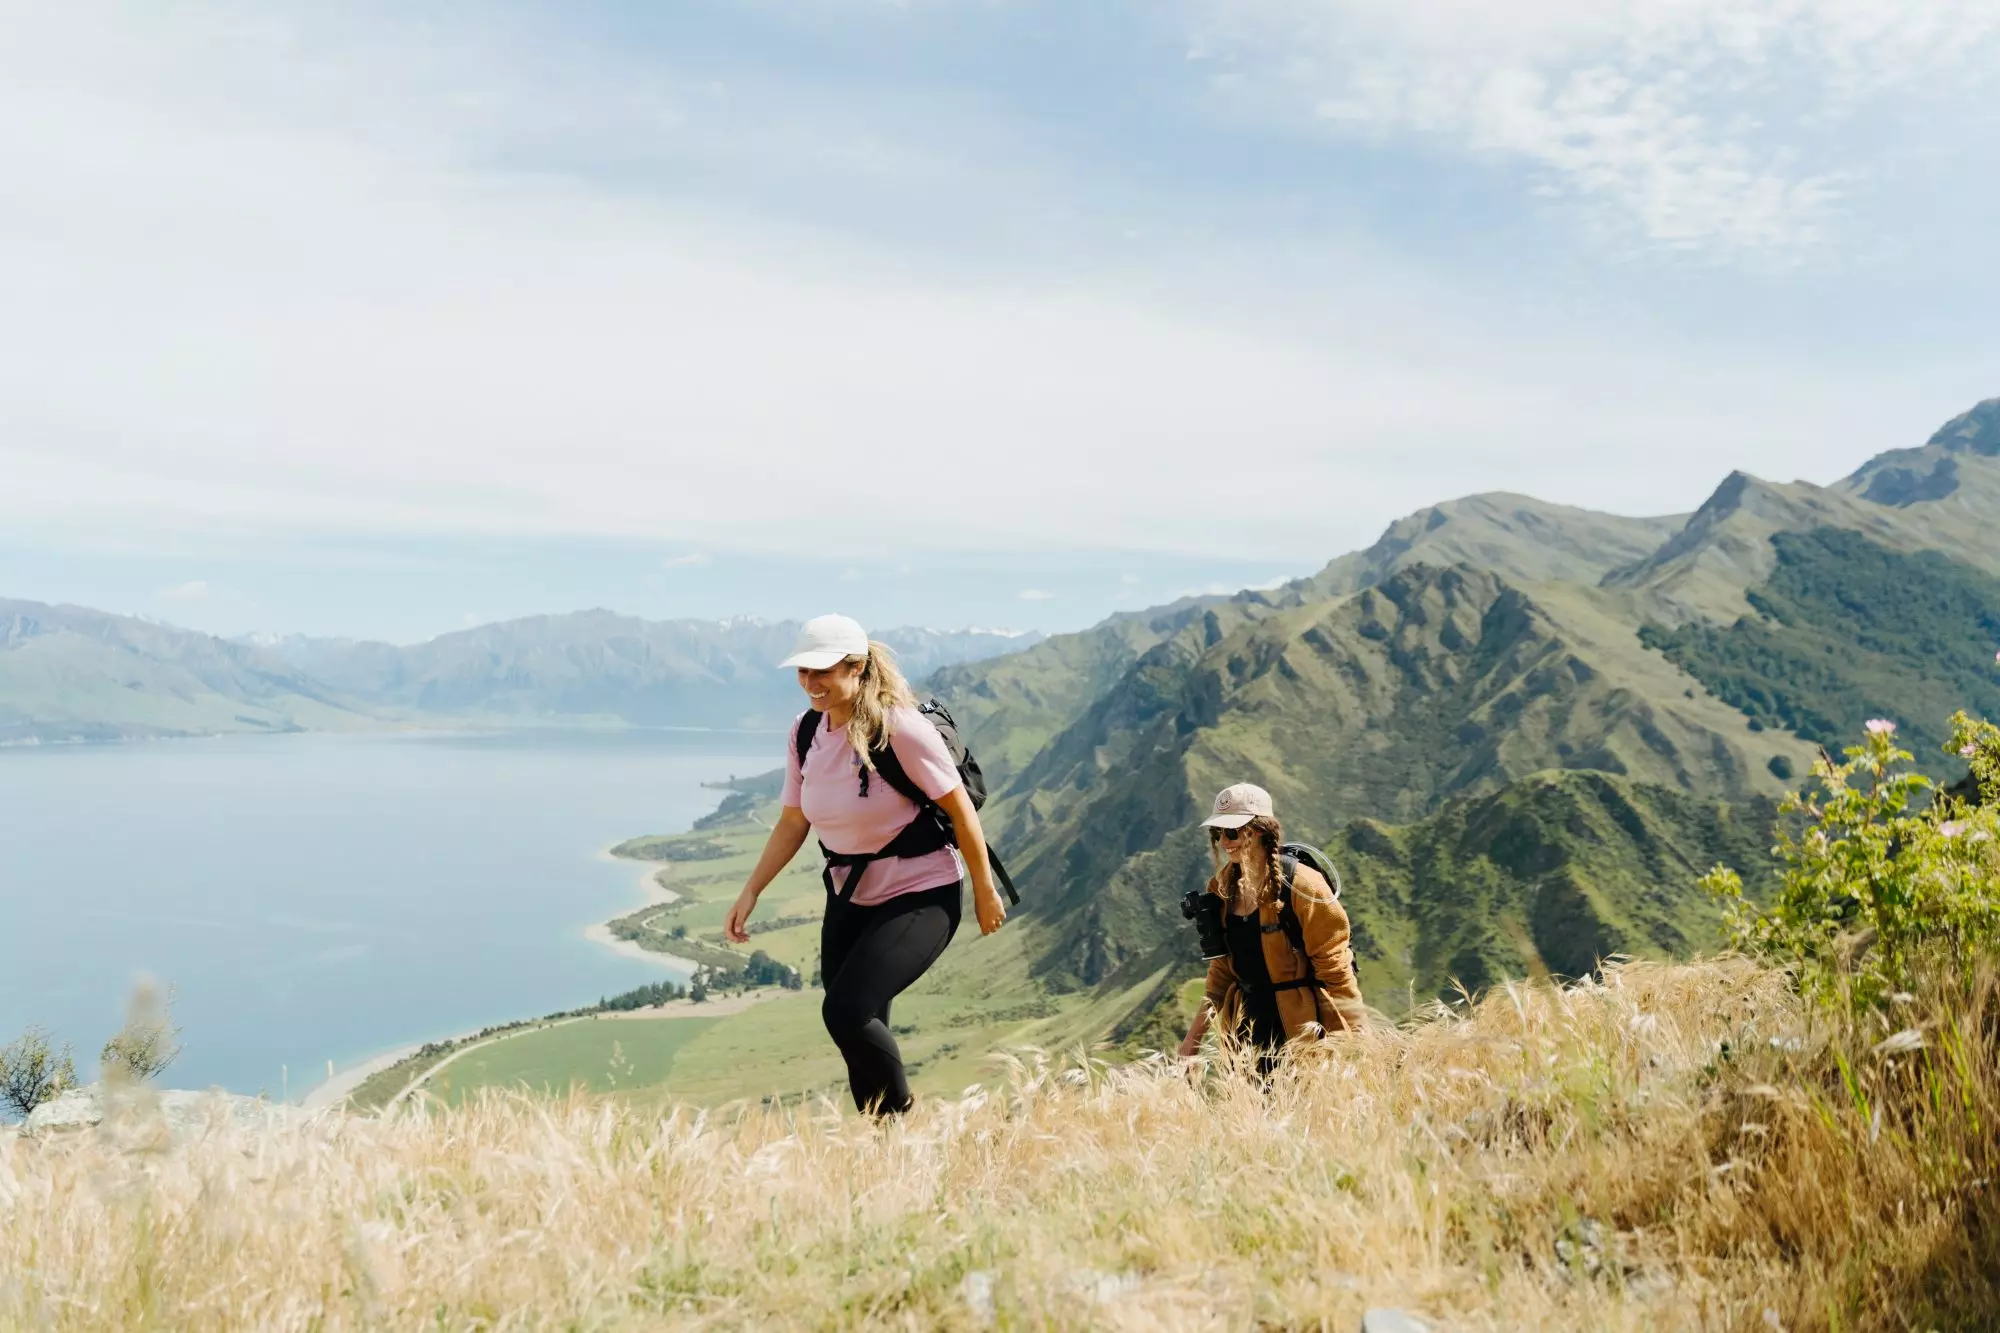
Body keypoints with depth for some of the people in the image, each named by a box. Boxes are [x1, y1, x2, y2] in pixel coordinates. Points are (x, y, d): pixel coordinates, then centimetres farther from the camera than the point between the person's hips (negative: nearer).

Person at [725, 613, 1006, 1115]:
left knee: (846, 1012, -18)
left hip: (921, 895, -7)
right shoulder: (805, 732, -1)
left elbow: (960, 809, -14)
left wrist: (984, 892, -8)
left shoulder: (900, 728, -22)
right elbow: (792, 822, 8)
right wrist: (750, 892, 3)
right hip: (850, 897, 7)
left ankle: (903, 1111, 9)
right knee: (859, 1029, 8)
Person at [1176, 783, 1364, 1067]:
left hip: (1307, 1035, -5)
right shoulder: (1222, 889, 8)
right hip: (1249, 1030, 6)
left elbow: (1335, 968, -10)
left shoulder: (1301, 885, -11)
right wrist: (1194, 1036, 10)